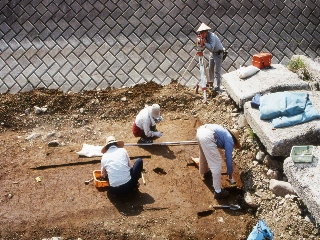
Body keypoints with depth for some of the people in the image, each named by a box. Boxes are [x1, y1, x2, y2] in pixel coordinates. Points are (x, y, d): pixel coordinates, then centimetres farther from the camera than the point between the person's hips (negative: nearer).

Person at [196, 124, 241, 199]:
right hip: (207, 137, -9)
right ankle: (218, 191, 13)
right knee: (217, 164, 3)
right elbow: (229, 159, 12)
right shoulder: (230, 140, 12)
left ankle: (205, 172, 65)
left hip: (201, 130, 9)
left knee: (204, 154, 38)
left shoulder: (224, 133, 34)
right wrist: (230, 176, 25)